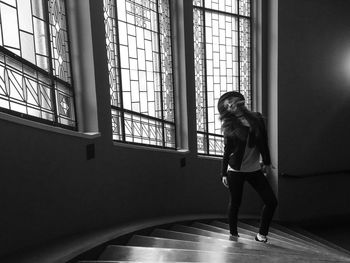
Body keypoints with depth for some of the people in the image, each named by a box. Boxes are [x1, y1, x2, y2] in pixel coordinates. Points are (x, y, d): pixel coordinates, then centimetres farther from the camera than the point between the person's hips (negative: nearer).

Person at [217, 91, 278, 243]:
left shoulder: (257, 118, 3)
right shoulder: (229, 126, -3)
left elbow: (263, 142, 11)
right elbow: (227, 151, -1)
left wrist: (267, 162, 14)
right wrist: (224, 173, -4)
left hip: (255, 170, 3)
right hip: (235, 171, -3)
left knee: (271, 202, 0)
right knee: (235, 203, 7)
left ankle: (262, 233, 18)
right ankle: (233, 232, 31)